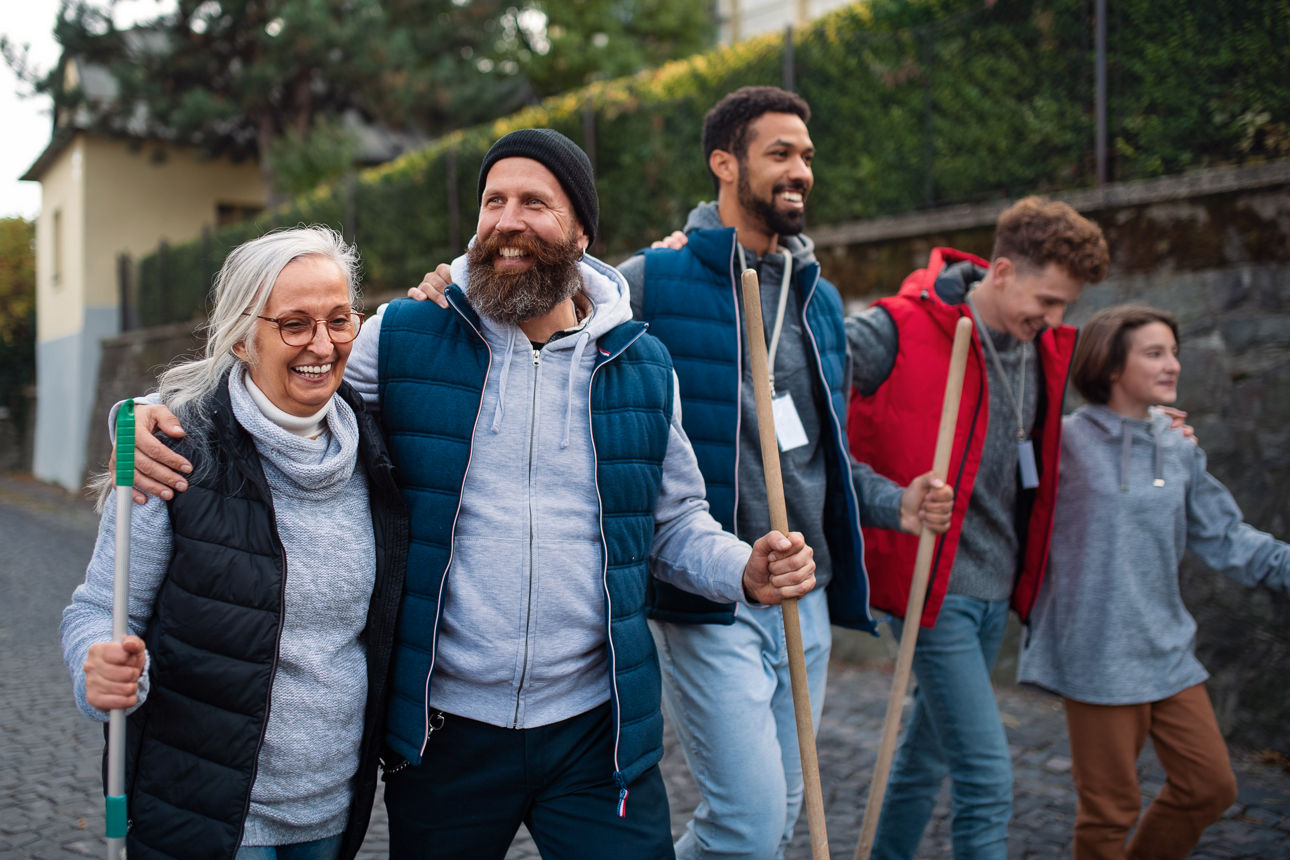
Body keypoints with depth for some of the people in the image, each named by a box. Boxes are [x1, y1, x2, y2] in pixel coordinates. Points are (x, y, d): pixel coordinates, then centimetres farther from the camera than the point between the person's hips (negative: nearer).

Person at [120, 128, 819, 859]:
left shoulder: (643, 366, 3)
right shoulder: (400, 340, -3)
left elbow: (675, 524, 12)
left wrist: (745, 571, -7)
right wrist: (157, 422, -15)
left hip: (596, 729, 1)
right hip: (439, 730, -1)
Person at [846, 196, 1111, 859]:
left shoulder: (1044, 350, 7)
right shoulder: (900, 331, -16)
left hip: (998, 587, 7)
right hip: (930, 583, -7)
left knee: (931, 750, 20)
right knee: (987, 778, -8)